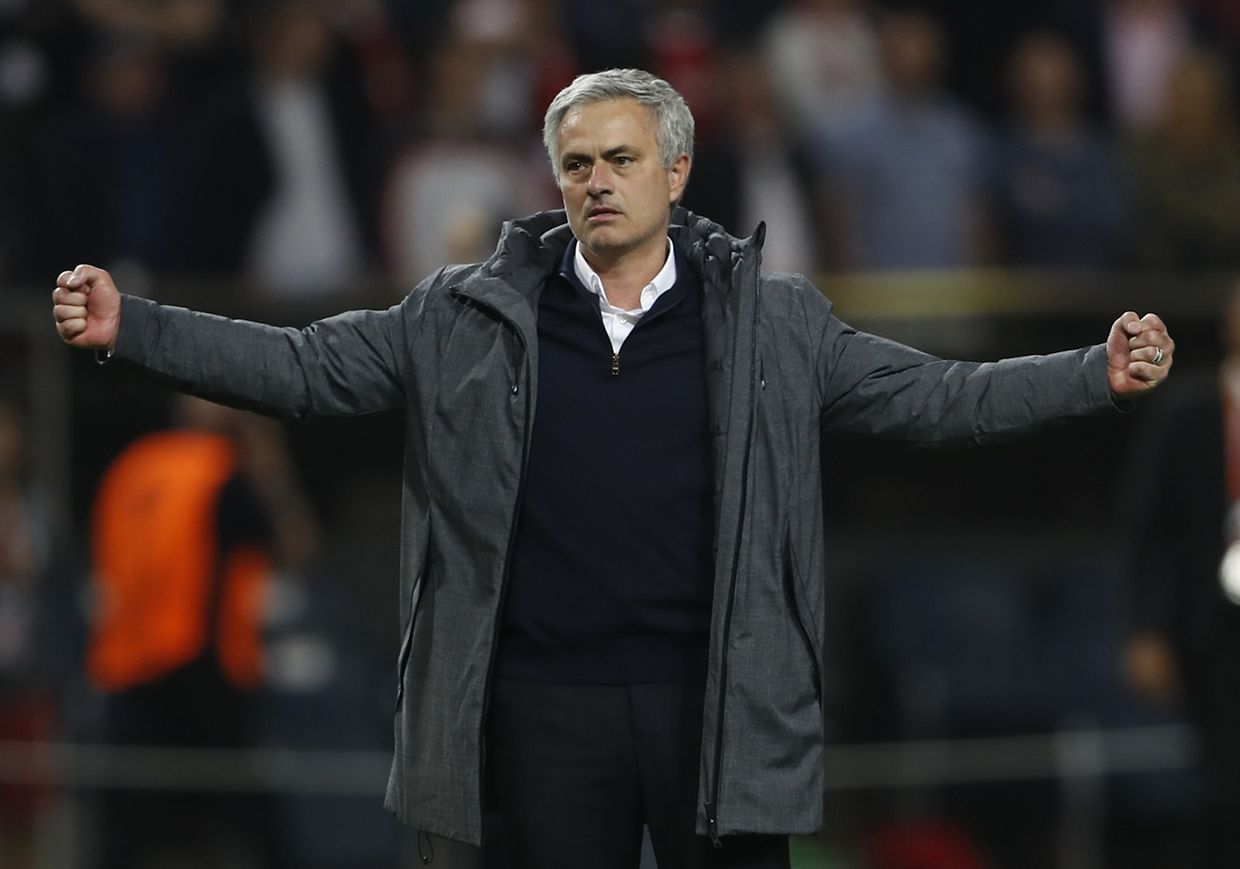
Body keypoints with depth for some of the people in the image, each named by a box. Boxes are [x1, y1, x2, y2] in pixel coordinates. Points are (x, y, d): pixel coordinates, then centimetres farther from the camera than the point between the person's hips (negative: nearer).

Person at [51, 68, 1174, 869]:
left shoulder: (773, 323, 4)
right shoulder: (471, 316, 5)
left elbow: (934, 396, 3)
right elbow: (304, 367, 5)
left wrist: (1100, 376, -9)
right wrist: (129, 328, -5)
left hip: (720, 698, -1)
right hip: (547, 705, 1)